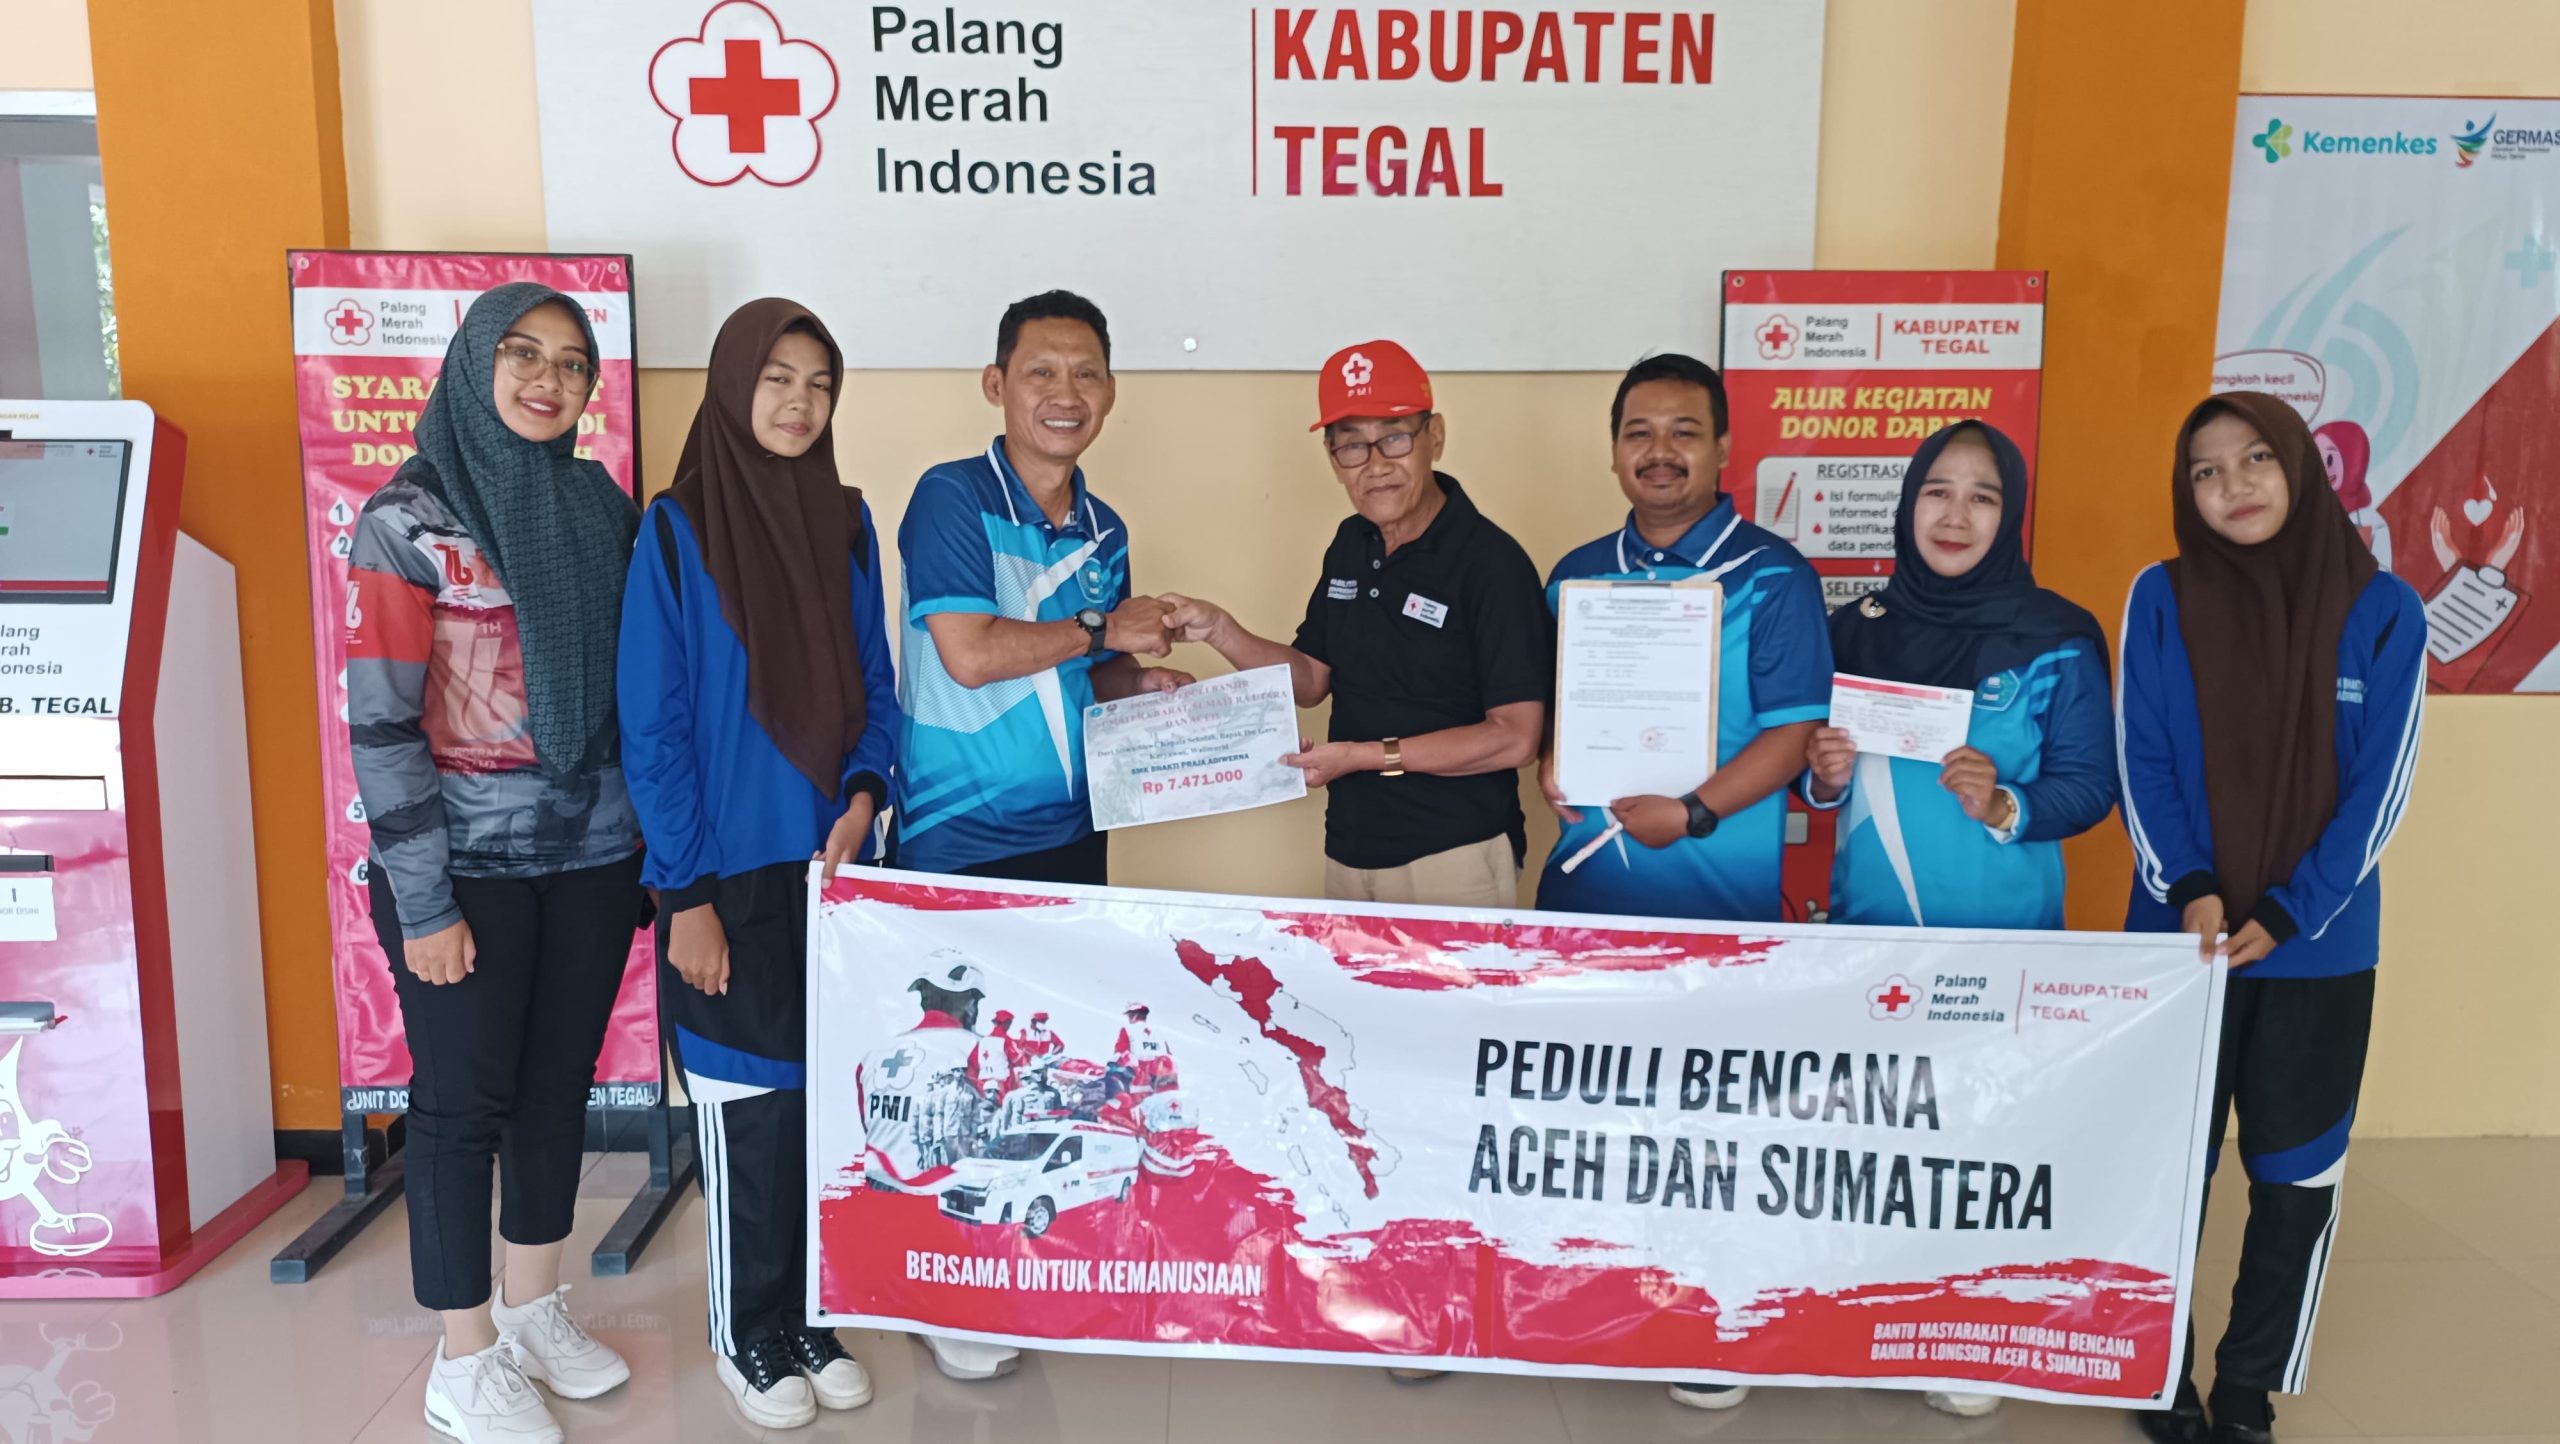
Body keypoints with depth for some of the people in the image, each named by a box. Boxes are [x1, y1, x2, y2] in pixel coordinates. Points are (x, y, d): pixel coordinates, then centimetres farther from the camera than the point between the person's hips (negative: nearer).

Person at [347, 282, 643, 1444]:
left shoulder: (600, 504, 6)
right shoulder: (407, 519, -8)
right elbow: (380, 723, -11)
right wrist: (422, 903, -13)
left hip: (593, 855, 5)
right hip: (467, 863, -5)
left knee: (558, 1084, 14)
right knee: (462, 1097, 5)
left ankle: (535, 1310, 32)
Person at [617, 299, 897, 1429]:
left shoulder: (846, 523, 5)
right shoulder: (674, 533, -8)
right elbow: (653, 729, -9)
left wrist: (864, 791, -8)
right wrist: (685, 893, -11)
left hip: (833, 864, 4)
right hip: (730, 871, -4)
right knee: (748, 1102, 6)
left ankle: (805, 1312, 28)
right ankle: (747, 1333, 25)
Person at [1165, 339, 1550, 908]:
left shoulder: (1492, 563, -16)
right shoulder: (1351, 544, 6)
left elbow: (1514, 737, -18)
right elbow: (1311, 678, 14)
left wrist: (1368, 755, -17)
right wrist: (1219, 630, -1)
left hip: (1455, 861, -7)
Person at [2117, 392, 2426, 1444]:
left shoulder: (2383, 611, -3)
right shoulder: (2161, 599, -2)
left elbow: (2378, 786, -5)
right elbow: (2141, 762, -3)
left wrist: (2285, 915, -13)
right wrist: (2188, 890, -17)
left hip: (2319, 949, 0)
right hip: (2179, 936, 0)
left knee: (2297, 1178, 8)